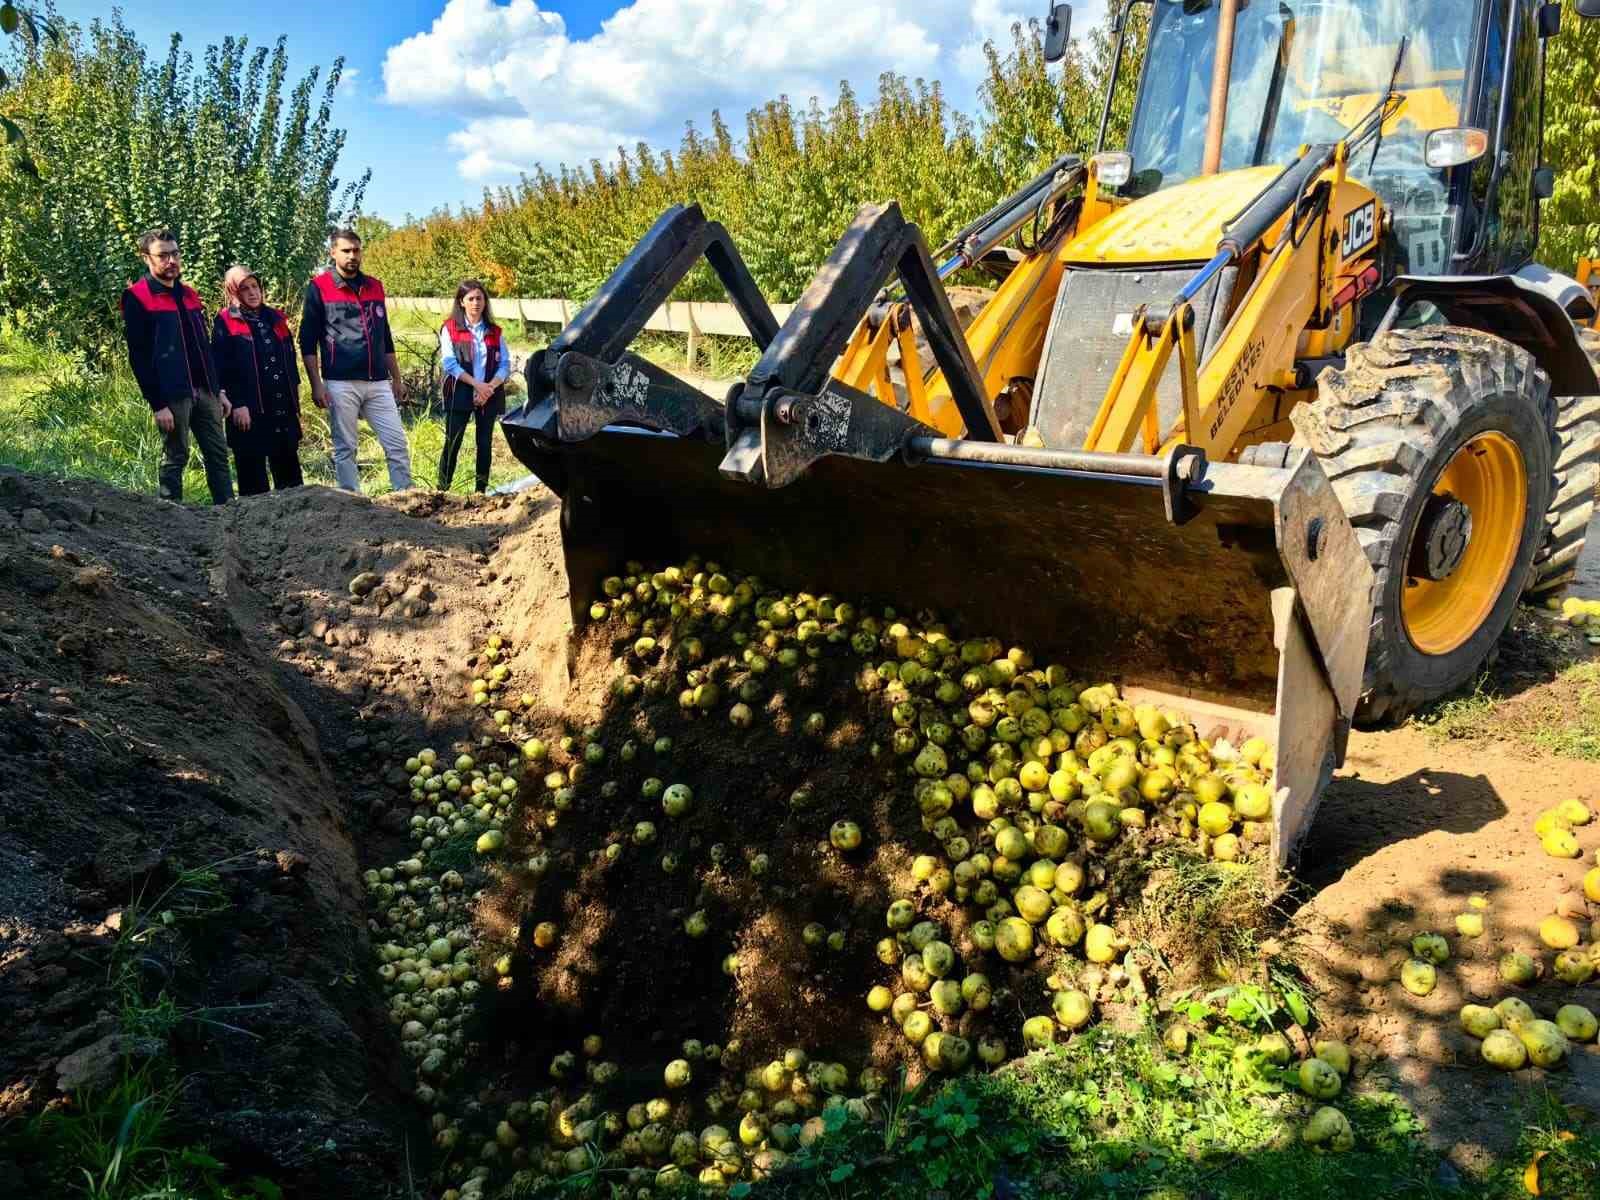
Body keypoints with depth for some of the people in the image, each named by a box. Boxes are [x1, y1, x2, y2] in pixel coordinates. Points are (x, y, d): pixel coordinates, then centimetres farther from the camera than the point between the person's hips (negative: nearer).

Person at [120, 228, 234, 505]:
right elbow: (138, 357, -11)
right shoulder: (137, 298, -6)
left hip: (205, 391, 7)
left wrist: (219, 390, 14)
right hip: (172, 396, -6)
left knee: (218, 455, 6)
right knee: (174, 459, 0)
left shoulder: (189, 294, 15)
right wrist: (157, 405, -16)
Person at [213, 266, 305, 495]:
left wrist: (295, 398, 14)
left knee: (289, 467, 8)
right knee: (253, 473, 0)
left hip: (283, 408, 5)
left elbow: (290, 360, 19)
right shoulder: (226, 321, -1)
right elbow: (222, 367, -8)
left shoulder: (274, 318, 16)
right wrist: (237, 404, -15)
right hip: (249, 410, -5)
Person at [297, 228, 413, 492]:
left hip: (378, 383, 4)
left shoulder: (374, 287, 14)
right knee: (345, 449, 3)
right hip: (341, 384, -4)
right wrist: (316, 385, -10)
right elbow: (307, 342, -3)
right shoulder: (319, 288, 0)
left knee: (398, 444, -1)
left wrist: (396, 379, 16)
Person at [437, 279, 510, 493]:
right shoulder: (450, 329, 2)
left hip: (489, 395, 3)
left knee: (485, 443, 5)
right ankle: (442, 490, -2)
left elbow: (505, 364, 4)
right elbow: (449, 363, -8)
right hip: (460, 394, -3)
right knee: (452, 443, -6)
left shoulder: (494, 331, 11)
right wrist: (477, 384, -17)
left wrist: (490, 387, -13)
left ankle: (481, 491, 12)